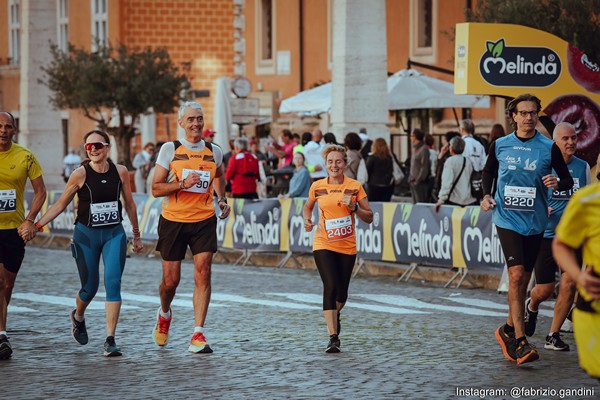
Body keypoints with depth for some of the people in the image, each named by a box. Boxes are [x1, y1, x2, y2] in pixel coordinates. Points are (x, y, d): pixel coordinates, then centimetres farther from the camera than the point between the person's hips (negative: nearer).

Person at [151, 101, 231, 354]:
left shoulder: (214, 152, 6)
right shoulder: (170, 149, -3)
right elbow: (156, 189, -5)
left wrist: (222, 199, 13)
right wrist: (183, 184, -19)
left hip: (204, 221, 1)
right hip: (173, 221, -1)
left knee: (203, 274, -12)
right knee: (171, 279, 4)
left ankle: (198, 335, -11)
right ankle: (164, 314, 38)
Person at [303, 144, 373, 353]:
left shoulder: (355, 187, -3)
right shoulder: (317, 187, 0)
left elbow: (369, 217, 1)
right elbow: (307, 207, 19)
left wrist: (354, 207, -16)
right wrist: (308, 220, -1)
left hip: (347, 246, 1)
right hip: (323, 244, -1)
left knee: (342, 291, 7)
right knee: (330, 286, -17)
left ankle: (335, 314, 43)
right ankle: (333, 337, -15)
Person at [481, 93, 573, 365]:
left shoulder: (549, 148, 0)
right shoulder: (500, 146, 3)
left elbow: (568, 180, 5)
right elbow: (488, 171, 20)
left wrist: (558, 183, -18)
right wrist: (486, 195, 3)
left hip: (535, 222, 2)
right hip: (507, 218, -2)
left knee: (524, 280, 9)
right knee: (516, 275, -16)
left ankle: (509, 330, 30)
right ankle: (520, 341, -16)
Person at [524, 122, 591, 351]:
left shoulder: (583, 167, 5)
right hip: (546, 235, -2)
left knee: (568, 285, -9)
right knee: (544, 290, 1)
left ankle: (553, 336, 4)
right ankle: (531, 306, 38)